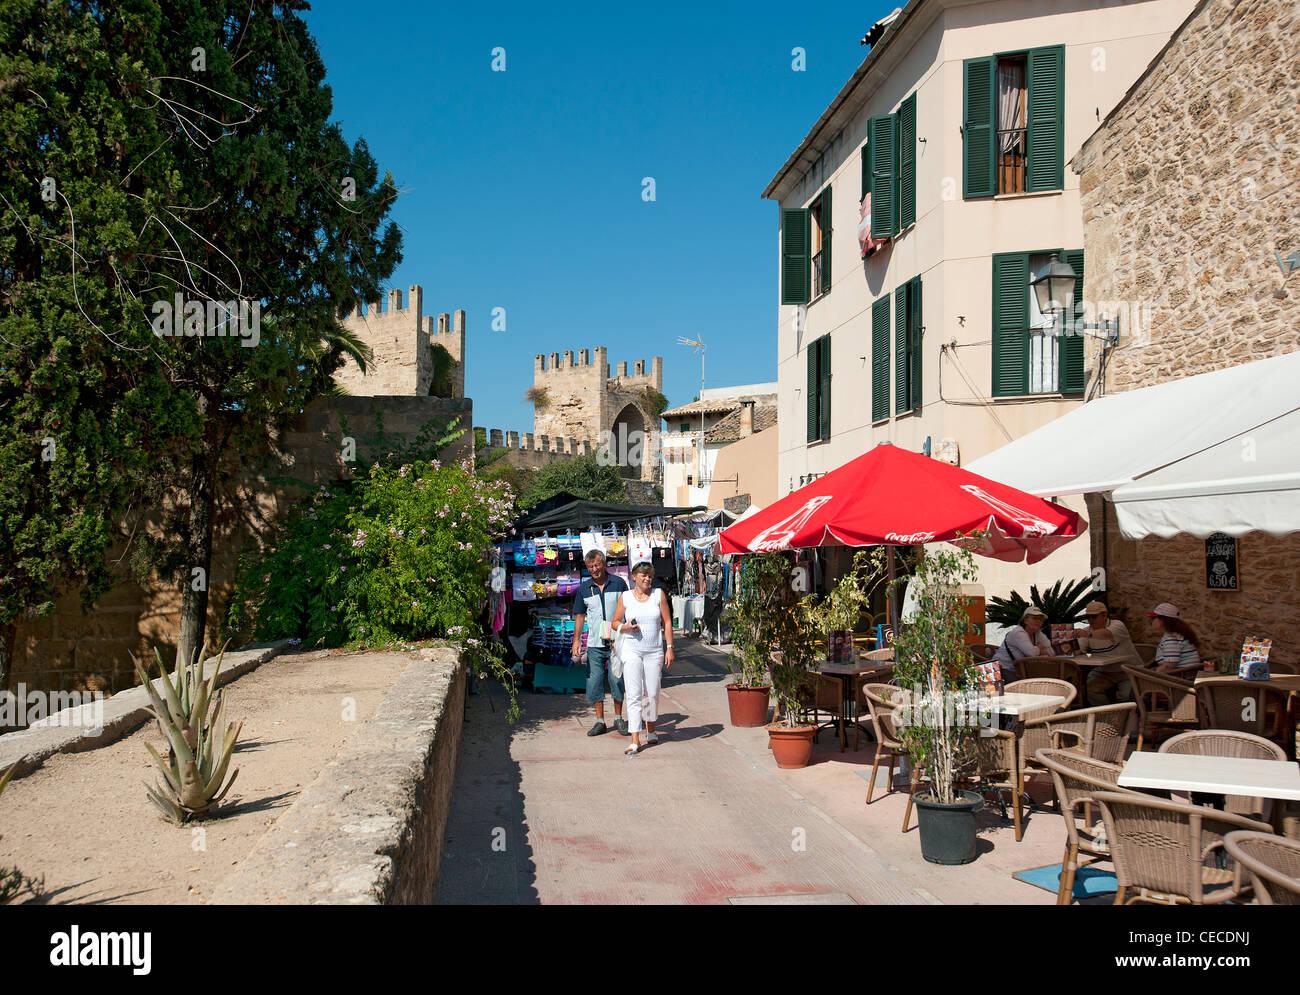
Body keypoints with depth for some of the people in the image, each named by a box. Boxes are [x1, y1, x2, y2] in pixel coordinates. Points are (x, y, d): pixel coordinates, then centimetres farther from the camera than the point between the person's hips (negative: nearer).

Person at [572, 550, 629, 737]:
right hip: (594, 644, 2)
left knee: (617, 680, 0)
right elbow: (580, 615, 11)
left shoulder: (619, 583, 2)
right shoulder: (584, 588, 7)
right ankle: (600, 721, 12)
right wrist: (576, 640, 3)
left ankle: (618, 718, 17)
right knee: (595, 682, 2)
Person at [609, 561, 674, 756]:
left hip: (654, 651, 1)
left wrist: (669, 648, -1)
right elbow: (615, 622, 11)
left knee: (652, 694, 7)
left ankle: (651, 730, 32)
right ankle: (635, 741, -9)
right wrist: (626, 627, -11)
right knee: (634, 695, -8)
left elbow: (667, 622, 4)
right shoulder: (625, 597, 2)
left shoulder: (658, 594, 3)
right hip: (632, 650, -1)